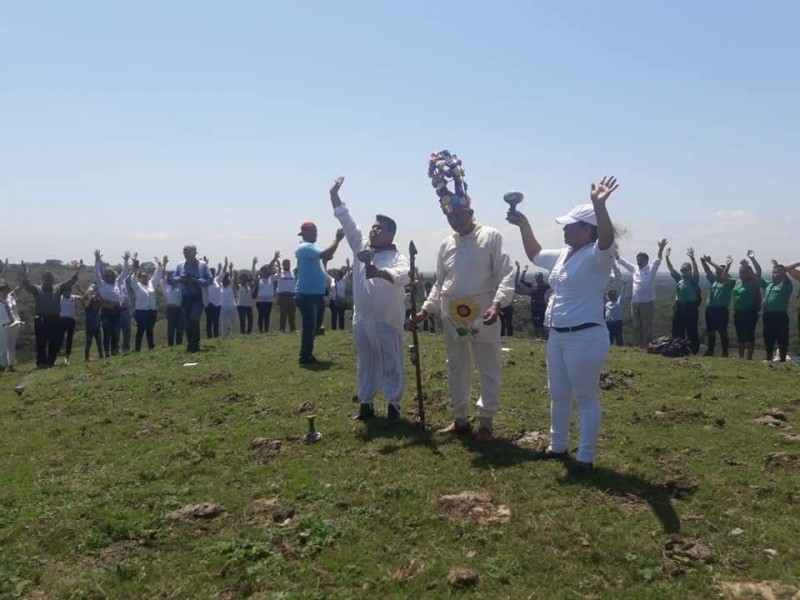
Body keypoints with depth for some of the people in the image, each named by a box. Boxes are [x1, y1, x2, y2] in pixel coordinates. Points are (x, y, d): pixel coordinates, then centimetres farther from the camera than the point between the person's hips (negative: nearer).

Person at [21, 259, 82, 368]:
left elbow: (70, 282, 8)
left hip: (55, 319, 3)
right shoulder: (37, 289, 5)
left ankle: (51, 362, 19)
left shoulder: (58, 288, 13)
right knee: (41, 343, -1)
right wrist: (25, 273, -29)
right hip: (41, 320, -3)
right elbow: (27, 285, -12)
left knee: (55, 342, 7)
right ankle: (41, 363, 6)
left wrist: (77, 271, -3)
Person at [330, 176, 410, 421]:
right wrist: (334, 195, 3)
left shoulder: (397, 257, -9)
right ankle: (365, 403, 26)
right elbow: (347, 222, 7)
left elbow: (402, 275, -31)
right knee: (366, 364, 15)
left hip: (387, 322, -5)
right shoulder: (362, 247, 7)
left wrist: (380, 272, -49)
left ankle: (393, 405, 16)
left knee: (392, 365, 5)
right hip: (362, 320, 5)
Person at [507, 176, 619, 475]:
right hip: (557, 336, 10)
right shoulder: (563, 255, 13)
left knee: (585, 398, 2)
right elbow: (534, 254, 30)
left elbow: (607, 240, -37)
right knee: (558, 395, 20)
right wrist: (524, 225, 21)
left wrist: (599, 206, -52)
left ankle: (586, 458, 14)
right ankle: (558, 447, 36)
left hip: (585, 337, -9)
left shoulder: (596, 256, -13)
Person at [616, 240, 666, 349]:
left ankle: (646, 347, 3)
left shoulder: (651, 269, -2)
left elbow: (658, 260, -17)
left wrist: (661, 249, -33)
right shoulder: (635, 269, 12)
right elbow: (623, 262, 16)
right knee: (636, 326, 11)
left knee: (647, 326, 0)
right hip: (635, 302, 5)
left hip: (647, 302, -5)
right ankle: (637, 346, 18)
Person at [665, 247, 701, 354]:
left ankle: (694, 351, 7)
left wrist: (692, 258, -33)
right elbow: (671, 269, 8)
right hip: (679, 308, 5)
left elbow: (695, 270, -18)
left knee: (692, 331, -1)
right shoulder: (679, 279, 12)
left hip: (691, 308, -5)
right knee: (677, 331, 9)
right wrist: (667, 258, -5)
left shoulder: (694, 280, -2)